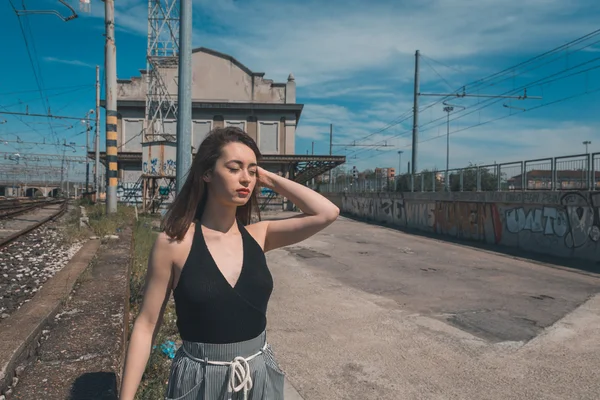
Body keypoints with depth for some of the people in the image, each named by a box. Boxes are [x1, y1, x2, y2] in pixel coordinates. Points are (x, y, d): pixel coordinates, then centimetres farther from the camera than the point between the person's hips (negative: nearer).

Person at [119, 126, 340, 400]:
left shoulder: (258, 235, -4)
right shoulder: (174, 243, -13)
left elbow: (327, 213, -13)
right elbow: (146, 326, -8)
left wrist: (269, 179, -9)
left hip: (259, 376, 4)